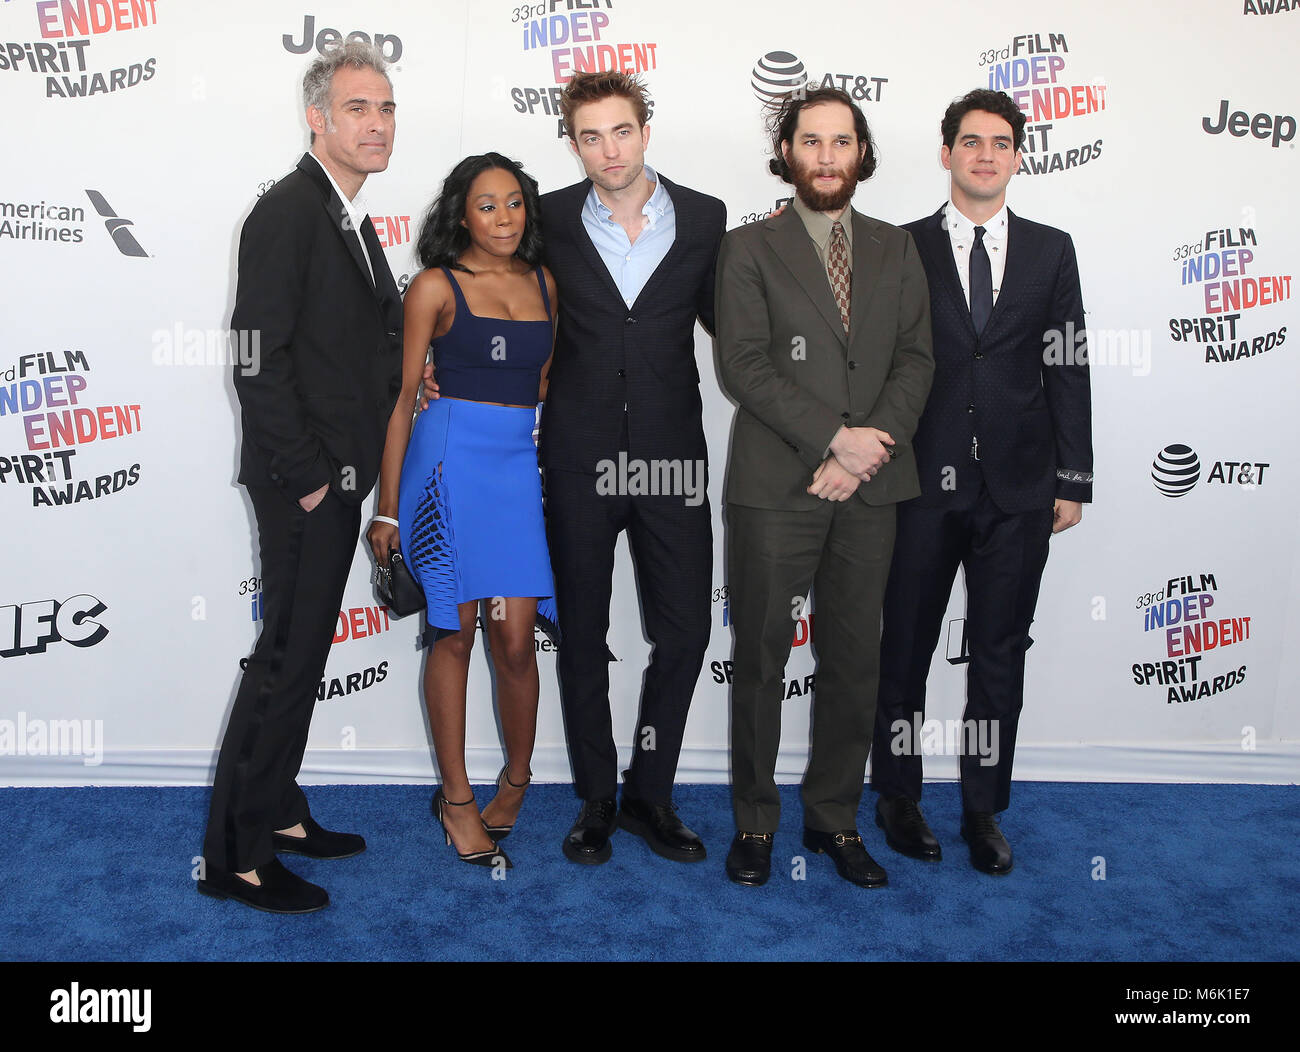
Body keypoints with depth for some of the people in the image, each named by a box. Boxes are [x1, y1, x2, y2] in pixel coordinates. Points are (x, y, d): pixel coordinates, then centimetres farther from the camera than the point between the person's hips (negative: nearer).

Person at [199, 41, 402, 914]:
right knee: (288, 655, -4)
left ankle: (277, 810, 31)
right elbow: (258, 359, -20)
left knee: (304, 651, 17)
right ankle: (235, 858, 8)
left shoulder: (352, 219, 16)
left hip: (338, 480, 9)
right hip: (302, 482, -9)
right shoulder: (289, 211, -14)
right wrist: (307, 474, -17)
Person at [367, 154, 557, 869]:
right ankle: (456, 797, 16)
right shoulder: (436, 287, 1)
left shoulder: (544, 282, 13)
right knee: (454, 633, 2)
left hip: (520, 464, 3)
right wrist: (387, 508, -1)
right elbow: (402, 397, 1)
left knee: (515, 637, 0)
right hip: (451, 459, -3)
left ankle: (516, 778, 24)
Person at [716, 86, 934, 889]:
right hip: (775, 488, -3)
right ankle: (755, 820, 19)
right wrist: (834, 436, -14)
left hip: (871, 489, 3)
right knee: (762, 657, 4)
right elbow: (744, 365, -7)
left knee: (856, 659, 8)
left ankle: (835, 817, 23)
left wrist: (869, 448, -9)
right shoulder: (751, 248, 4)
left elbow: (916, 361, 6)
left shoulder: (896, 249, 14)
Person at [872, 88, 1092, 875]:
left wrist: (1073, 479, 2)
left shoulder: (1051, 251, 8)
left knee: (1001, 655, 9)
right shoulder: (903, 248, 3)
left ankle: (984, 809, 23)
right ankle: (899, 797, 25)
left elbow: (1068, 368, 6)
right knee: (907, 647, 8)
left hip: (1017, 489, 2)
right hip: (922, 482, -1)